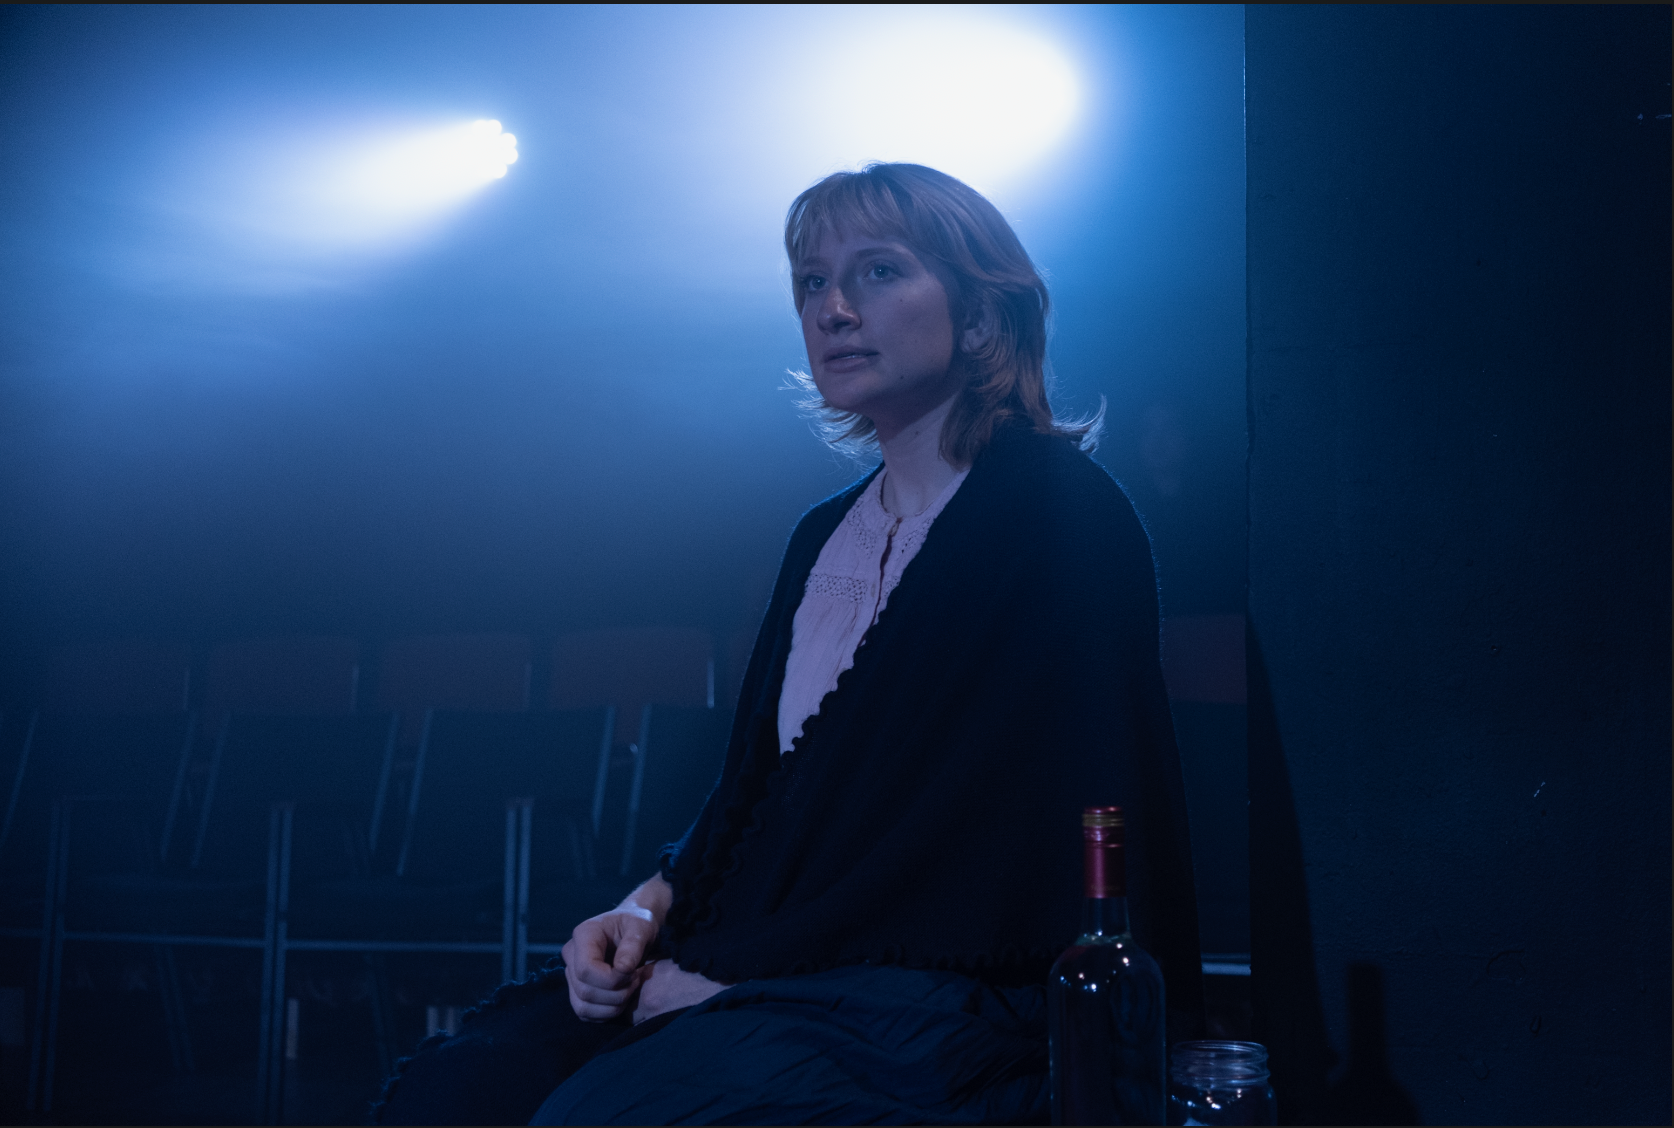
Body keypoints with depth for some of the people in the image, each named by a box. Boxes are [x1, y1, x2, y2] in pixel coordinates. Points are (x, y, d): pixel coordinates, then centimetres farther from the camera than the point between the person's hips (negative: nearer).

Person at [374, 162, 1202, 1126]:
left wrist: (734, 967, -13)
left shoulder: (1062, 514, -7)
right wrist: (650, 907, -1)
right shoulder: (827, 535, 18)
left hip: (948, 1006, -7)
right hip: (776, 967, 7)